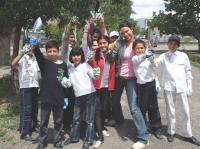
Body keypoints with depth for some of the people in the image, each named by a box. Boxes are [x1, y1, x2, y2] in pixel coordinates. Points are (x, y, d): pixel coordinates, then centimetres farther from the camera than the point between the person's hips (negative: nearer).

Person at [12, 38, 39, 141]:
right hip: (25, 87, -7)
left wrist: (38, 84, 14)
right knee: (26, 109, -4)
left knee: (35, 108, 16)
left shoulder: (35, 58, 10)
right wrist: (22, 52, -38)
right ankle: (24, 133, 3)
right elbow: (13, 64, -30)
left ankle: (33, 126, 33)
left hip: (34, 86, 7)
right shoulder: (23, 58, -10)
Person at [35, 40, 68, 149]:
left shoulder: (63, 65, 1)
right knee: (43, 121, 12)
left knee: (58, 121, 14)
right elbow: (38, 54, -25)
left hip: (59, 98, 1)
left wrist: (66, 97, 5)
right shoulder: (44, 63, -3)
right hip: (46, 98, -1)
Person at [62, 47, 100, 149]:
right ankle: (73, 137, 34)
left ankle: (88, 140, 15)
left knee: (89, 119, 3)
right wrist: (66, 83, -3)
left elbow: (94, 76, -15)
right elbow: (71, 82, 18)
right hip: (78, 96, 5)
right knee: (76, 118, 17)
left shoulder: (85, 65, -4)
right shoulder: (71, 70, 13)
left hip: (89, 94, -5)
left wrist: (96, 74, -37)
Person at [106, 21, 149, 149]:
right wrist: (111, 51, -23)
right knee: (115, 101, 22)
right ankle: (119, 119, 52)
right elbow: (111, 59, -5)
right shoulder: (120, 43, -2)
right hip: (119, 77, 4)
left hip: (131, 78, -4)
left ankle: (143, 137, -5)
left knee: (133, 107, -11)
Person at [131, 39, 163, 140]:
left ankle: (156, 128, 24)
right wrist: (144, 56, -54)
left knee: (153, 107, 11)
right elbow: (138, 59, -33)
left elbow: (153, 72, 15)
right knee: (142, 108, 3)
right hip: (143, 86, -5)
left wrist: (157, 84, 8)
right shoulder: (134, 59, -7)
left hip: (152, 84, 5)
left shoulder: (148, 59, 11)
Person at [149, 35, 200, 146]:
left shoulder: (183, 56, 3)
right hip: (169, 87, -1)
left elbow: (188, 71, 8)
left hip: (181, 87, 1)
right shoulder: (164, 56, 0)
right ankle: (171, 132, 26)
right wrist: (151, 59, -40)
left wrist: (189, 86, 7)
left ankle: (187, 134, 21)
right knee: (170, 111, 10)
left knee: (185, 111, 8)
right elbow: (155, 63, -17)